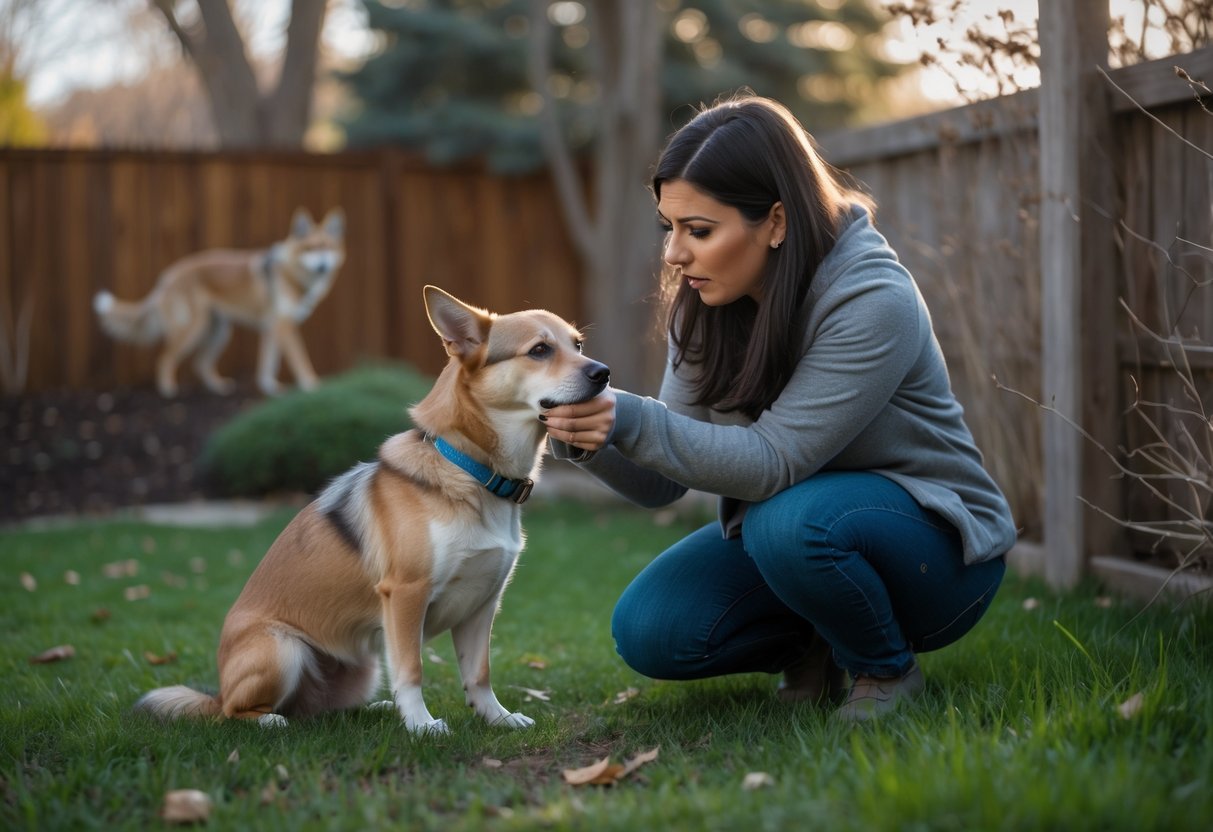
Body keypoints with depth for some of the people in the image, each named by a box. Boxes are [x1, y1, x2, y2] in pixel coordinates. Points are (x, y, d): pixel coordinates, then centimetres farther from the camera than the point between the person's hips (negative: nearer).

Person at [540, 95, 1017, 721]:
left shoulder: (873, 300, -26)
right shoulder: (705, 306, -6)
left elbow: (774, 462, -30)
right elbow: (661, 485, -7)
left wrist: (632, 421, -39)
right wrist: (589, 439, -27)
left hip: (934, 547, -6)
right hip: (782, 522, 6)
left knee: (791, 522, -37)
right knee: (647, 632, -15)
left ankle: (887, 667, -7)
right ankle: (816, 646, 11)